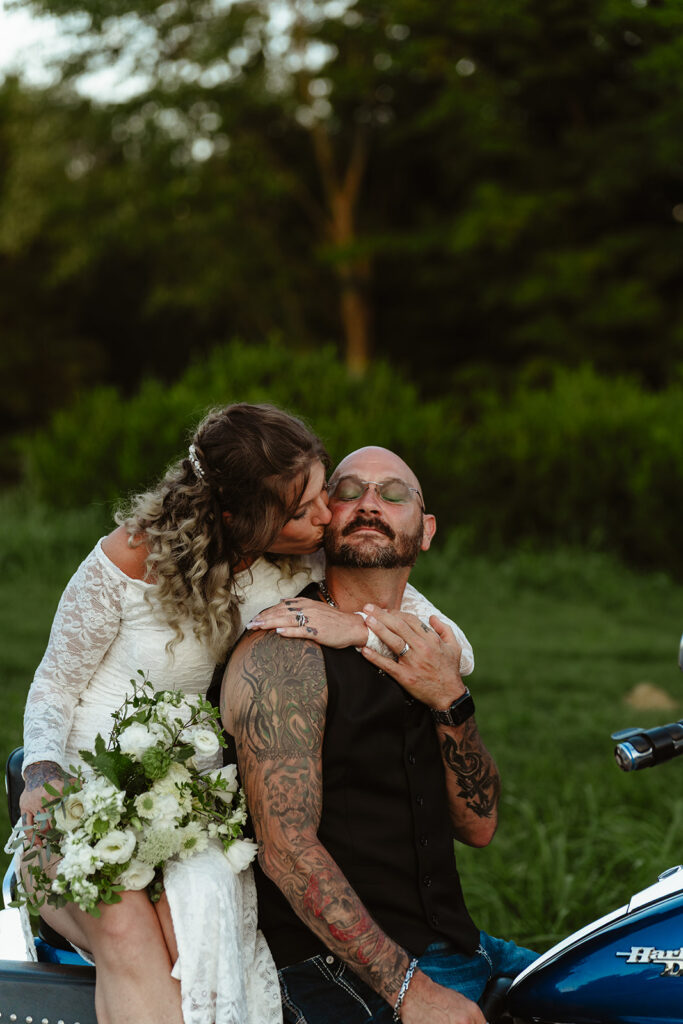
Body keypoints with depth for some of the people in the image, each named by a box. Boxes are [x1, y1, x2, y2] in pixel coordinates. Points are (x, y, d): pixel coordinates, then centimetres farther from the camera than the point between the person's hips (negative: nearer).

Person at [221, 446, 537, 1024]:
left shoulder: (423, 658, 16)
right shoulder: (285, 652, -10)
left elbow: (478, 825, 10)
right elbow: (287, 850, -18)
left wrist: (451, 702, -7)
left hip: (454, 942, 8)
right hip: (341, 971, -8)